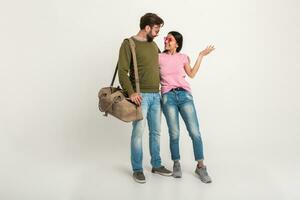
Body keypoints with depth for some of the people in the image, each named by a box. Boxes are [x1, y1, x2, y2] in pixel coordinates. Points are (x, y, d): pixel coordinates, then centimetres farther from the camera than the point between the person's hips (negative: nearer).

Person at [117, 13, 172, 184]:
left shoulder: (154, 45, 16)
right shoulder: (128, 44, -4)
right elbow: (122, 72, -12)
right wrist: (131, 92, -22)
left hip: (156, 95, 7)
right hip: (140, 95, -6)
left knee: (156, 132, 11)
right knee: (138, 132, -4)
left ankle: (157, 165, 24)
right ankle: (137, 169, 11)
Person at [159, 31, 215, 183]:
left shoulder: (183, 58, 13)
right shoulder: (159, 57, 10)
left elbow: (192, 74, 15)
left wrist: (201, 56, 15)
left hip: (184, 95, 1)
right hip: (168, 97, -1)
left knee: (195, 132, -5)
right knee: (174, 133, -2)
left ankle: (200, 166, 8)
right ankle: (176, 164, 19)